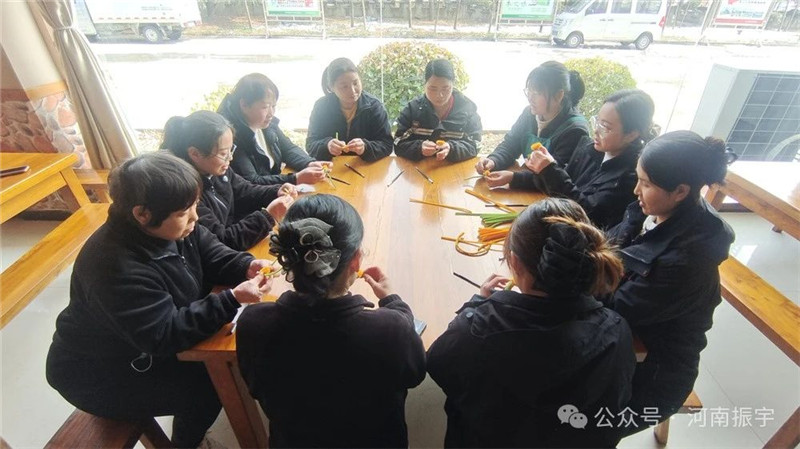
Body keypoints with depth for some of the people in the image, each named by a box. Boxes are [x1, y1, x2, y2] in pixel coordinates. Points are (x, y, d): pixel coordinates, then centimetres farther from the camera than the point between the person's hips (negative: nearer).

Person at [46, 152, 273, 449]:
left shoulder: (171, 227, -13)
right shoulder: (117, 268, -37)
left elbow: (212, 256, -2)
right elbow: (166, 335, -34)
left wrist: (247, 266, -23)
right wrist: (233, 299, -38)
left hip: (150, 341, 8)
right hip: (101, 374, -7)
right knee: (208, 387, -12)